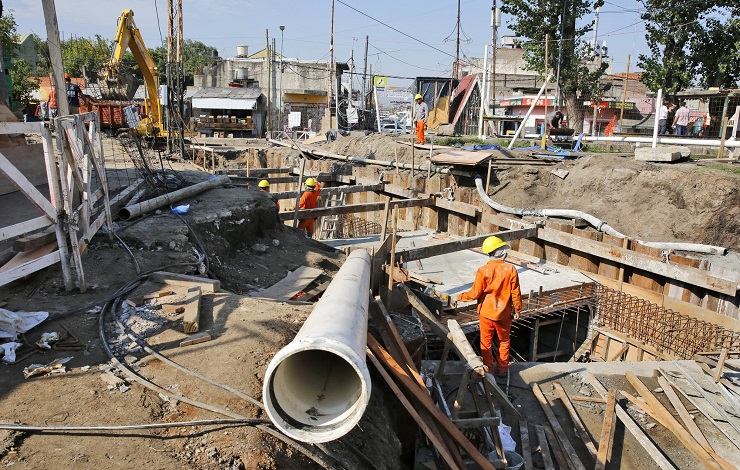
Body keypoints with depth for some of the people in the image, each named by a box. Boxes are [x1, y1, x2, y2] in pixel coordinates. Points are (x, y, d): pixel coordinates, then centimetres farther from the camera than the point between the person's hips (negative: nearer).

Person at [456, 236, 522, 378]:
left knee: (486, 342, 16)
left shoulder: (483, 271, -18)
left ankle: (488, 370, 25)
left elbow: (475, 293, -14)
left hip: (486, 313, -1)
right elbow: (516, 293, -9)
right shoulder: (511, 270, -15)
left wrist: (460, 297, 3)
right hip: (504, 314, 1)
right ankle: (503, 369, 31)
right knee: (504, 341, 21)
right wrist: (517, 310, 6)